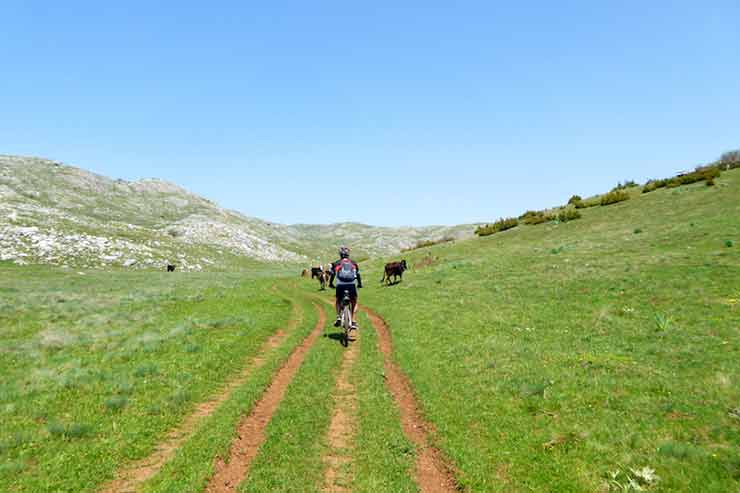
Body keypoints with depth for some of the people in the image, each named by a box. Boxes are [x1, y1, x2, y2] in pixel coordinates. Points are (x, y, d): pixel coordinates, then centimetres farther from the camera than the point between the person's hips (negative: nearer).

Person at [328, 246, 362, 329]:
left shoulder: (336, 263, 15)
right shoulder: (354, 263, 17)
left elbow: (332, 274, 22)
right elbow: (358, 275, 23)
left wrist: (331, 284, 38)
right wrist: (360, 284, 38)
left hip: (340, 285, 0)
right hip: (351, 285, 0)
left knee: (338, 301, 26)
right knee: (354, 303, 20)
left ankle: (338, 317, 4)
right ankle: (353, 321, 5)